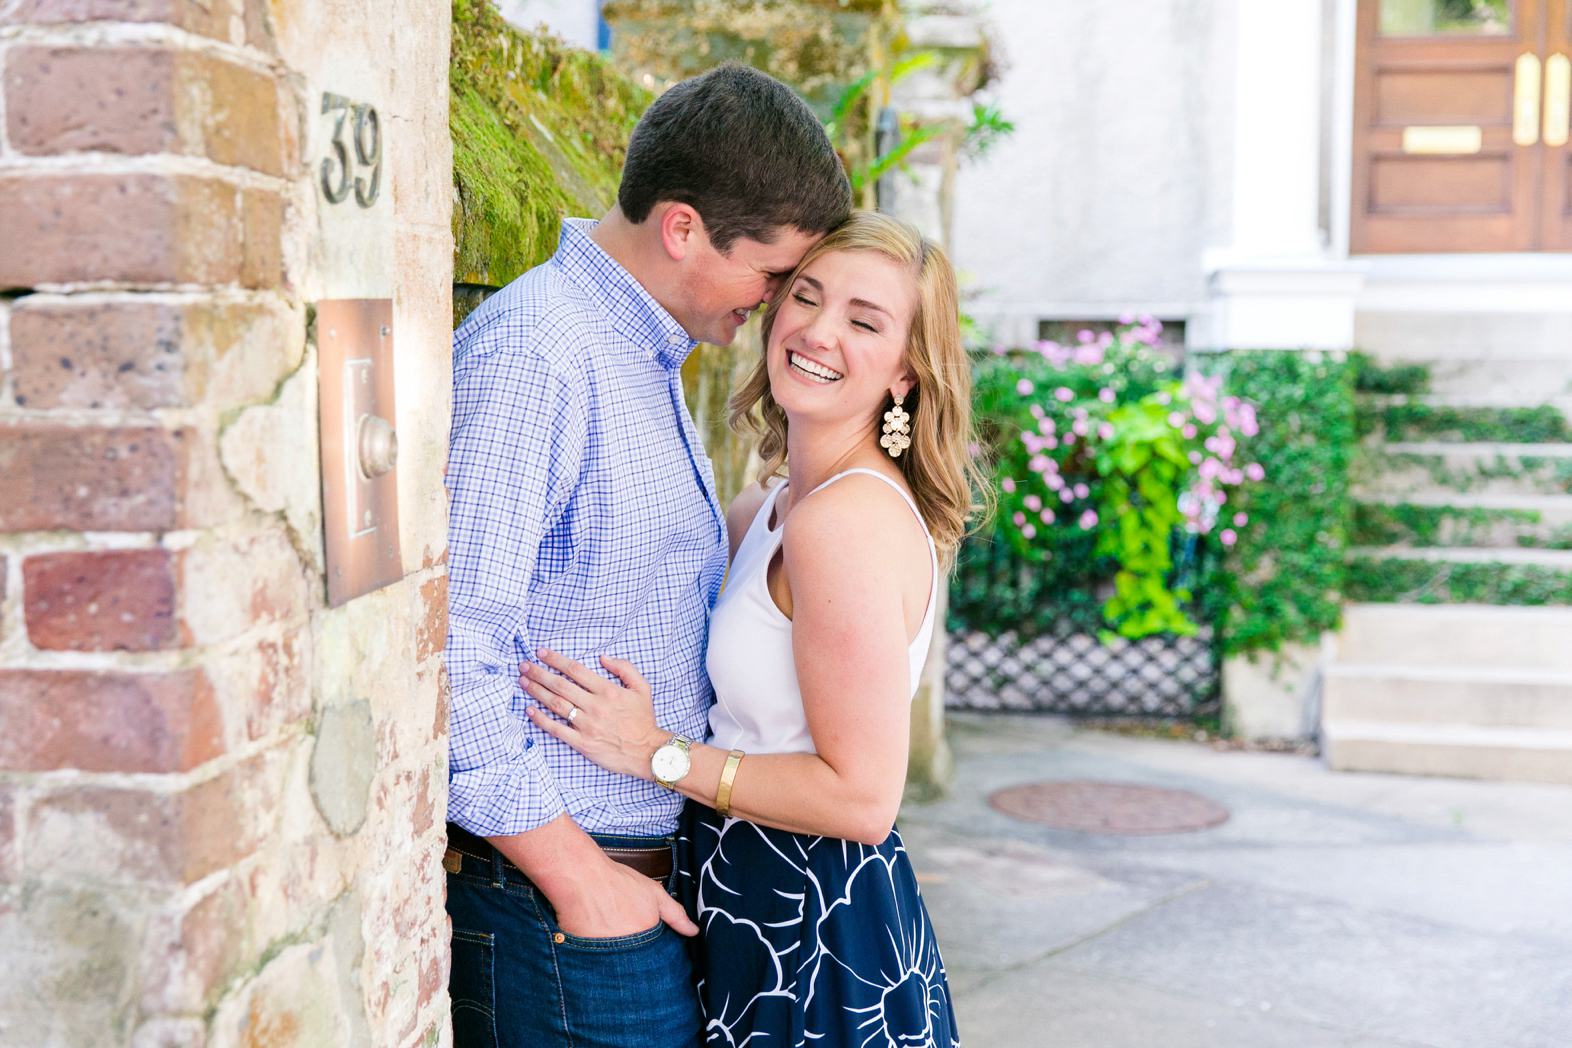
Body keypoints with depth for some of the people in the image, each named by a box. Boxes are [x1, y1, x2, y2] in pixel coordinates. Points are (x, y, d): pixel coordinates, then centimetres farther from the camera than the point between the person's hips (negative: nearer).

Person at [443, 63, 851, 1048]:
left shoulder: (649, 357, 13)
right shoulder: (529, 357, -19)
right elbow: (449, 653, -24)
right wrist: (576, 873, -18)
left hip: (651, 870, 9)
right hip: (556, 883, -9)